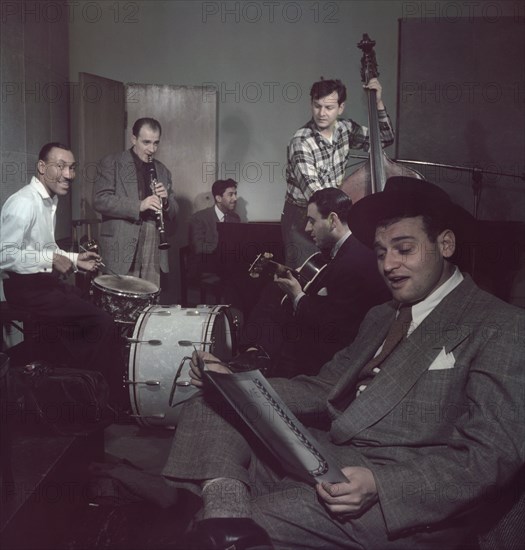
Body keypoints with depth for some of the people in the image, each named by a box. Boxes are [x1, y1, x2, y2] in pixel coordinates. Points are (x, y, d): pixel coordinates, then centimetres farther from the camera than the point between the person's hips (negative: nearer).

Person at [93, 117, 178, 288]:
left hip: (154, 255, 4)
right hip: (122, 251, -4)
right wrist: (138, 205, -21)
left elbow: (172, 214, 19)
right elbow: (99, 200, -10)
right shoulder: (111, 163, 3)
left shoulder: (162, 170, 17)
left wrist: (165, 200, -4)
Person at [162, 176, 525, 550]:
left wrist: (380, 484, -27)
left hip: (400, 498, -8)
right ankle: (227, 512, -20)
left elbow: (491, 454, -14)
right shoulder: (381, 316, 19)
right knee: (208, 405, -1)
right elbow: (324, 389, 12)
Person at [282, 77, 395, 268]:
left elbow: (385, 138, 11)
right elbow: (314, 194, -30)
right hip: (301, 221, -5)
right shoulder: (301, 143, -21)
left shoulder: (345, 129, -1)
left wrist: (378, 103, -3)